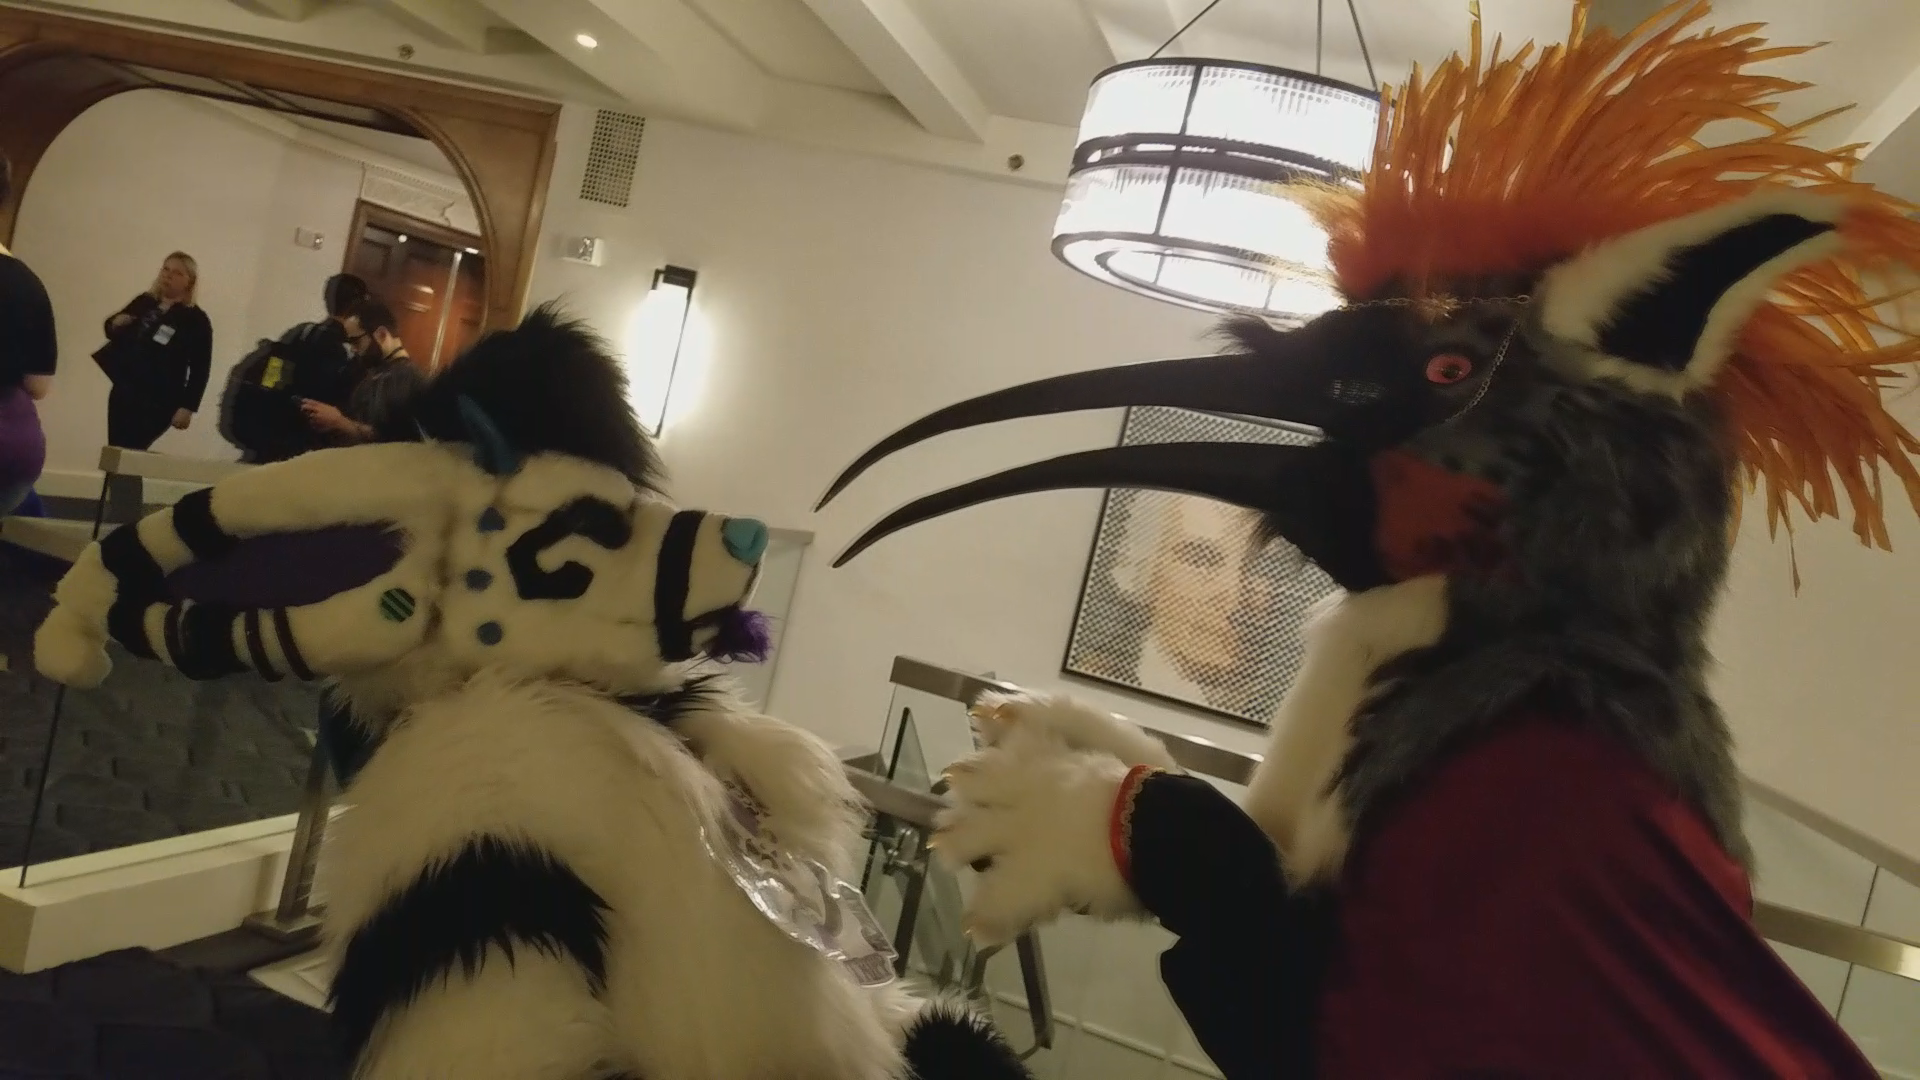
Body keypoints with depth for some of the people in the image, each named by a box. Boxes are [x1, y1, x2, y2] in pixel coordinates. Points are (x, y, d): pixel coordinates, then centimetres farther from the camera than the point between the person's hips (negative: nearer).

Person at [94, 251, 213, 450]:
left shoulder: (197, 320, -7)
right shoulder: (144, 302, 8)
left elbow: (200, 369, -11)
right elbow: (112, 332, 23)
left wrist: (188, 407, -16)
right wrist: (115, 323, -1)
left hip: (158, 401, -6)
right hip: (123, 390, 6)